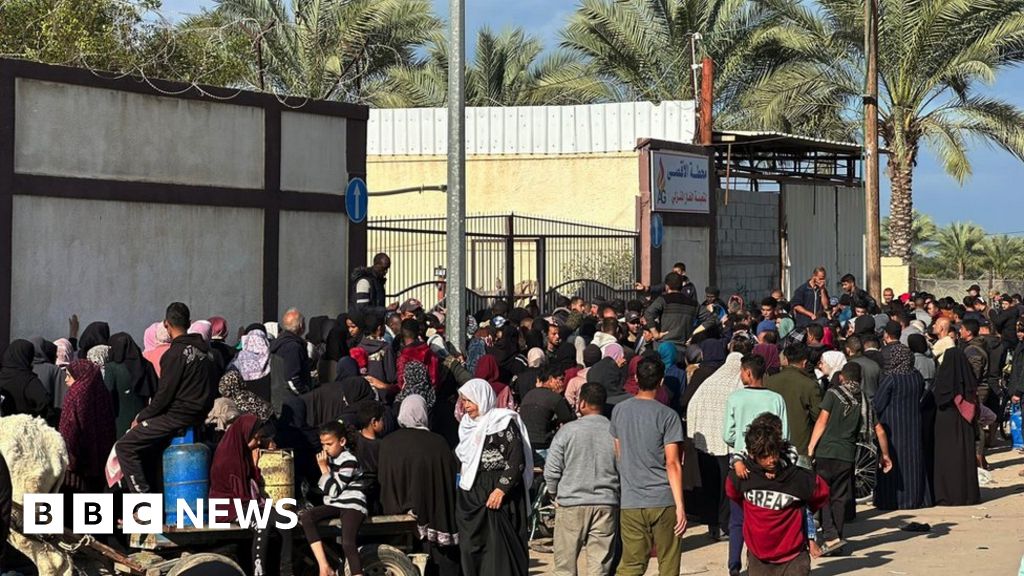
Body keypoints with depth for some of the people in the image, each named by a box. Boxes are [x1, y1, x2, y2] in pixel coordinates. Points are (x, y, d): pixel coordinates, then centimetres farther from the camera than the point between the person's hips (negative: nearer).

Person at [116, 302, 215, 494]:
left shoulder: (176, 353, -14)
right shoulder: (203, 350, 11)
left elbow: (164, 394, -16)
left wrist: (141, 418, -2)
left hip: (177, 417, -9)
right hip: (199, 417, 9)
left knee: (125, 446, -8)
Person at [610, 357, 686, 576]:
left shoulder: (619, 411, 5)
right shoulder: (667, 416, -8)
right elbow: (672, 464, -12)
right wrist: (680, 506, -11)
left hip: (630, 502, 3)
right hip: (663, 501, -3)